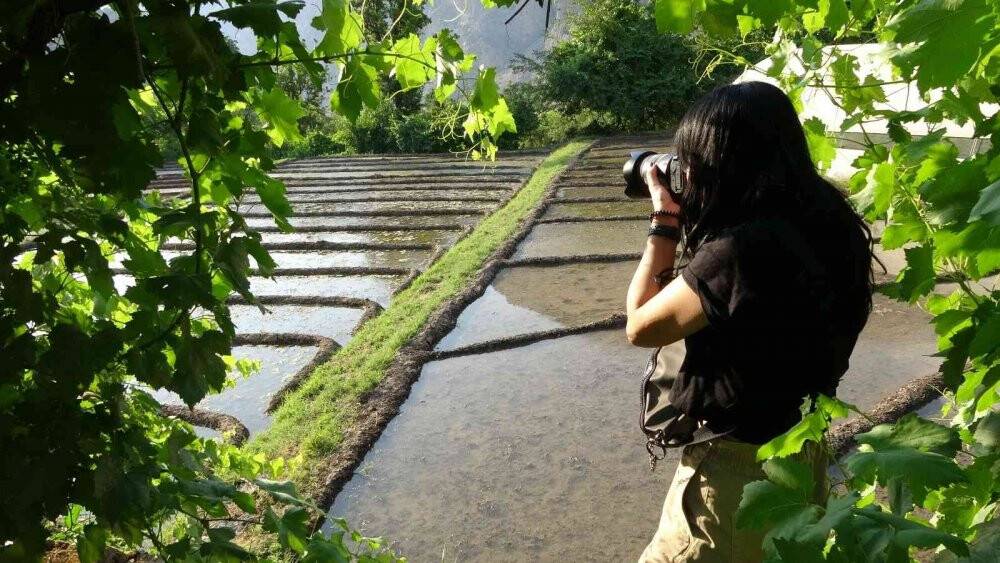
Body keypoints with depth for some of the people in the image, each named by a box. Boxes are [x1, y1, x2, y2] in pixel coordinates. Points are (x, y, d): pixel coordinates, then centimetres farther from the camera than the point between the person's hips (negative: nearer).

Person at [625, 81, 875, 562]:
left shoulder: (740, 249, -31)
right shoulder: (825, 224, -4)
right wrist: (687, 218, 2)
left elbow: (640, 326, -17)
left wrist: (664, 221, -11)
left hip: (738, 465, -8)